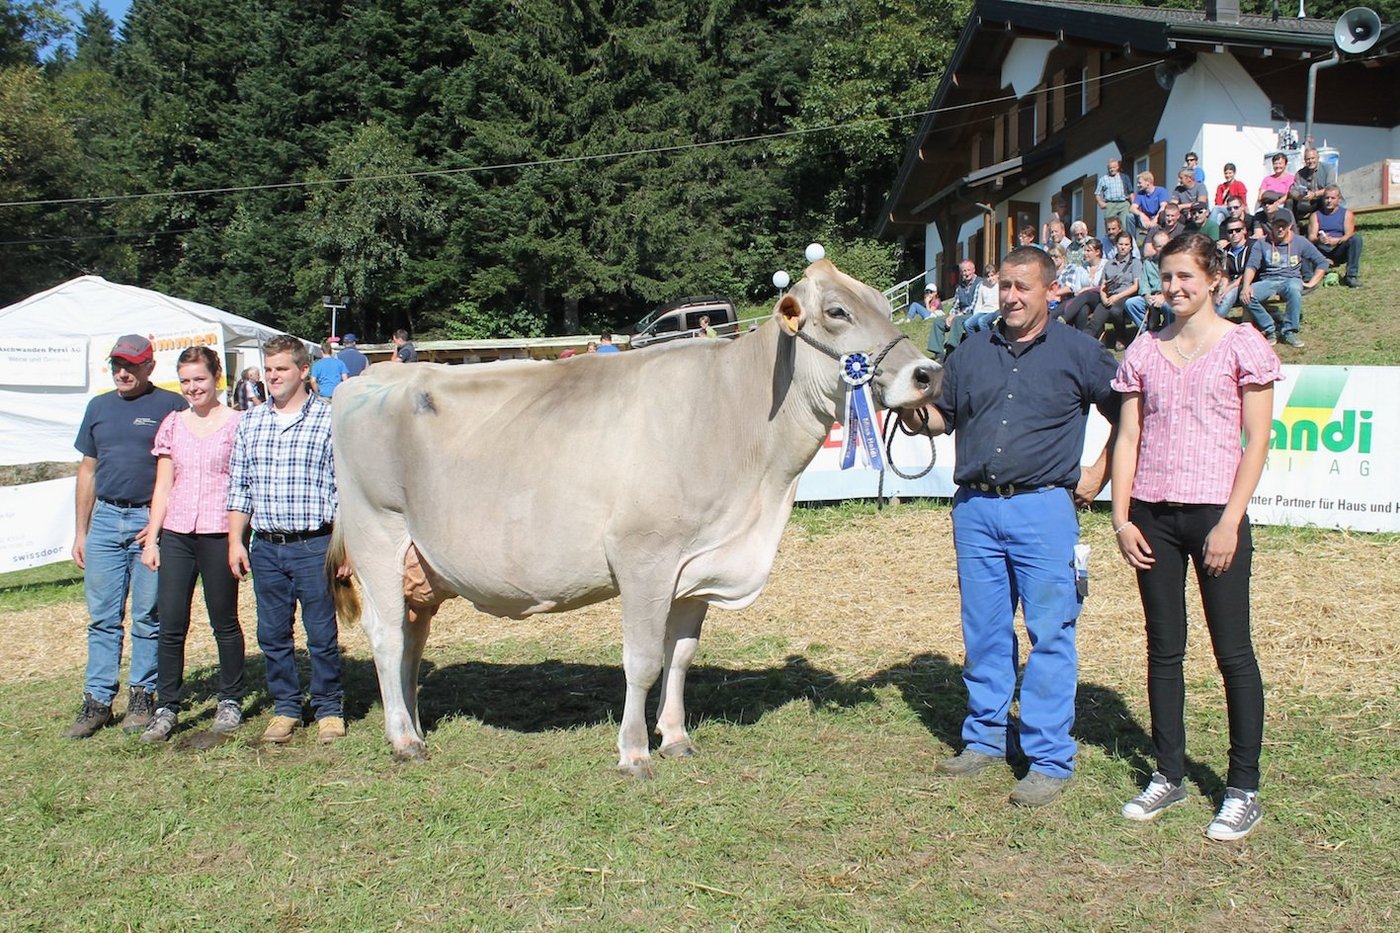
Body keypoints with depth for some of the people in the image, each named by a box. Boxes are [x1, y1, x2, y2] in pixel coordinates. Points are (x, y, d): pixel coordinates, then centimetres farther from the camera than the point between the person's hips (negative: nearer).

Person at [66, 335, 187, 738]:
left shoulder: (171, 406, -2)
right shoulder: (99, 407, 13)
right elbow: (88, 470, 17)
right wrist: (81, 531, 14)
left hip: (151, 520, -4)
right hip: (105, 519, 4)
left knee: (148, 617, 4)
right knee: (102, 617, 6)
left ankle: (142, 696, 14)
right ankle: (97, 700, 12)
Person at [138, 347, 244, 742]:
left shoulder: (236, 423, -1)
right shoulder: (173, 424, 11)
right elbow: (163, 487, 13)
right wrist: (151, 539, 8)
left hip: (219, 533, -4)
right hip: (176, 535, 4)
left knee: (224, 622, 6)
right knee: (171, 624, 3)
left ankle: (230, 702, 20)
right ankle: (166, 707, 13)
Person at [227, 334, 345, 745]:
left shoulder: (330, 419, -2)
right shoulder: (250, 423, 12)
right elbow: (238, 488, 14)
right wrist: (235, 541, 8)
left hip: (314, 545, -4)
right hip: (264, 547, 4)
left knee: (322, 633, 3)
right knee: (272, 634, 10)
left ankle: (329, 709, 18)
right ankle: (285, 707, 24)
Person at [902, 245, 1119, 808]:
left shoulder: (1078, 353, 2)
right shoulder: (972, 352, 13)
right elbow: (943, 417, 19)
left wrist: (1100, 471, 1)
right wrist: (912, 412, -1)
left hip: (1043, 509, -4)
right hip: (975, 508, 4)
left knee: (1049, 634, -2)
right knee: (984, 631, 11)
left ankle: (1050, 761, 5)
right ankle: (985, 738, 25)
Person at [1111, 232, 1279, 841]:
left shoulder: (1242, 345, -1)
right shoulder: (1144, 351, 10)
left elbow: (1257, 441, -4)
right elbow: (1128, 437, 9)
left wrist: (1230, 523, -11)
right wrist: (1121, 517, 0)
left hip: (1214, 513, -4)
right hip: (1152, 515, 4)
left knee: (1232, 652, 2)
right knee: (1164, 649, 10)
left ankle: (1244, 788, 13)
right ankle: (1169, 775, 22)